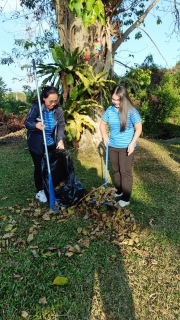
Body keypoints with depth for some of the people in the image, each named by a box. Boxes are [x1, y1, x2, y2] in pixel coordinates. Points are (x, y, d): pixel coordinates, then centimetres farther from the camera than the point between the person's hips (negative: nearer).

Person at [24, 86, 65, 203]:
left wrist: (60, 140, -23)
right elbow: (27, 122, -18)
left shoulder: (58, 109, -11)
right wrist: (36, 125, -41)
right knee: (39, 167, 5)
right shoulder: (36, 108, -19)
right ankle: (40, 191, 23)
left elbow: (61, 125, -10)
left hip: (52, 143, 4)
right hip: (36, 144, -3)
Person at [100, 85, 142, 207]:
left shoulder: (131, 111, -14)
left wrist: (132, 143, -19)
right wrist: (104, 135, -6)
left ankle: (126, 198, 13)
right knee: (116, 170, 17)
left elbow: (139, 128, -11)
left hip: (126, 147, -5)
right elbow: (103, 123, 11)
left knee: (125, 172, 1)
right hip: (113, 146, 5)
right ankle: (119, 191, 37)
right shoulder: (110, 110, -1)